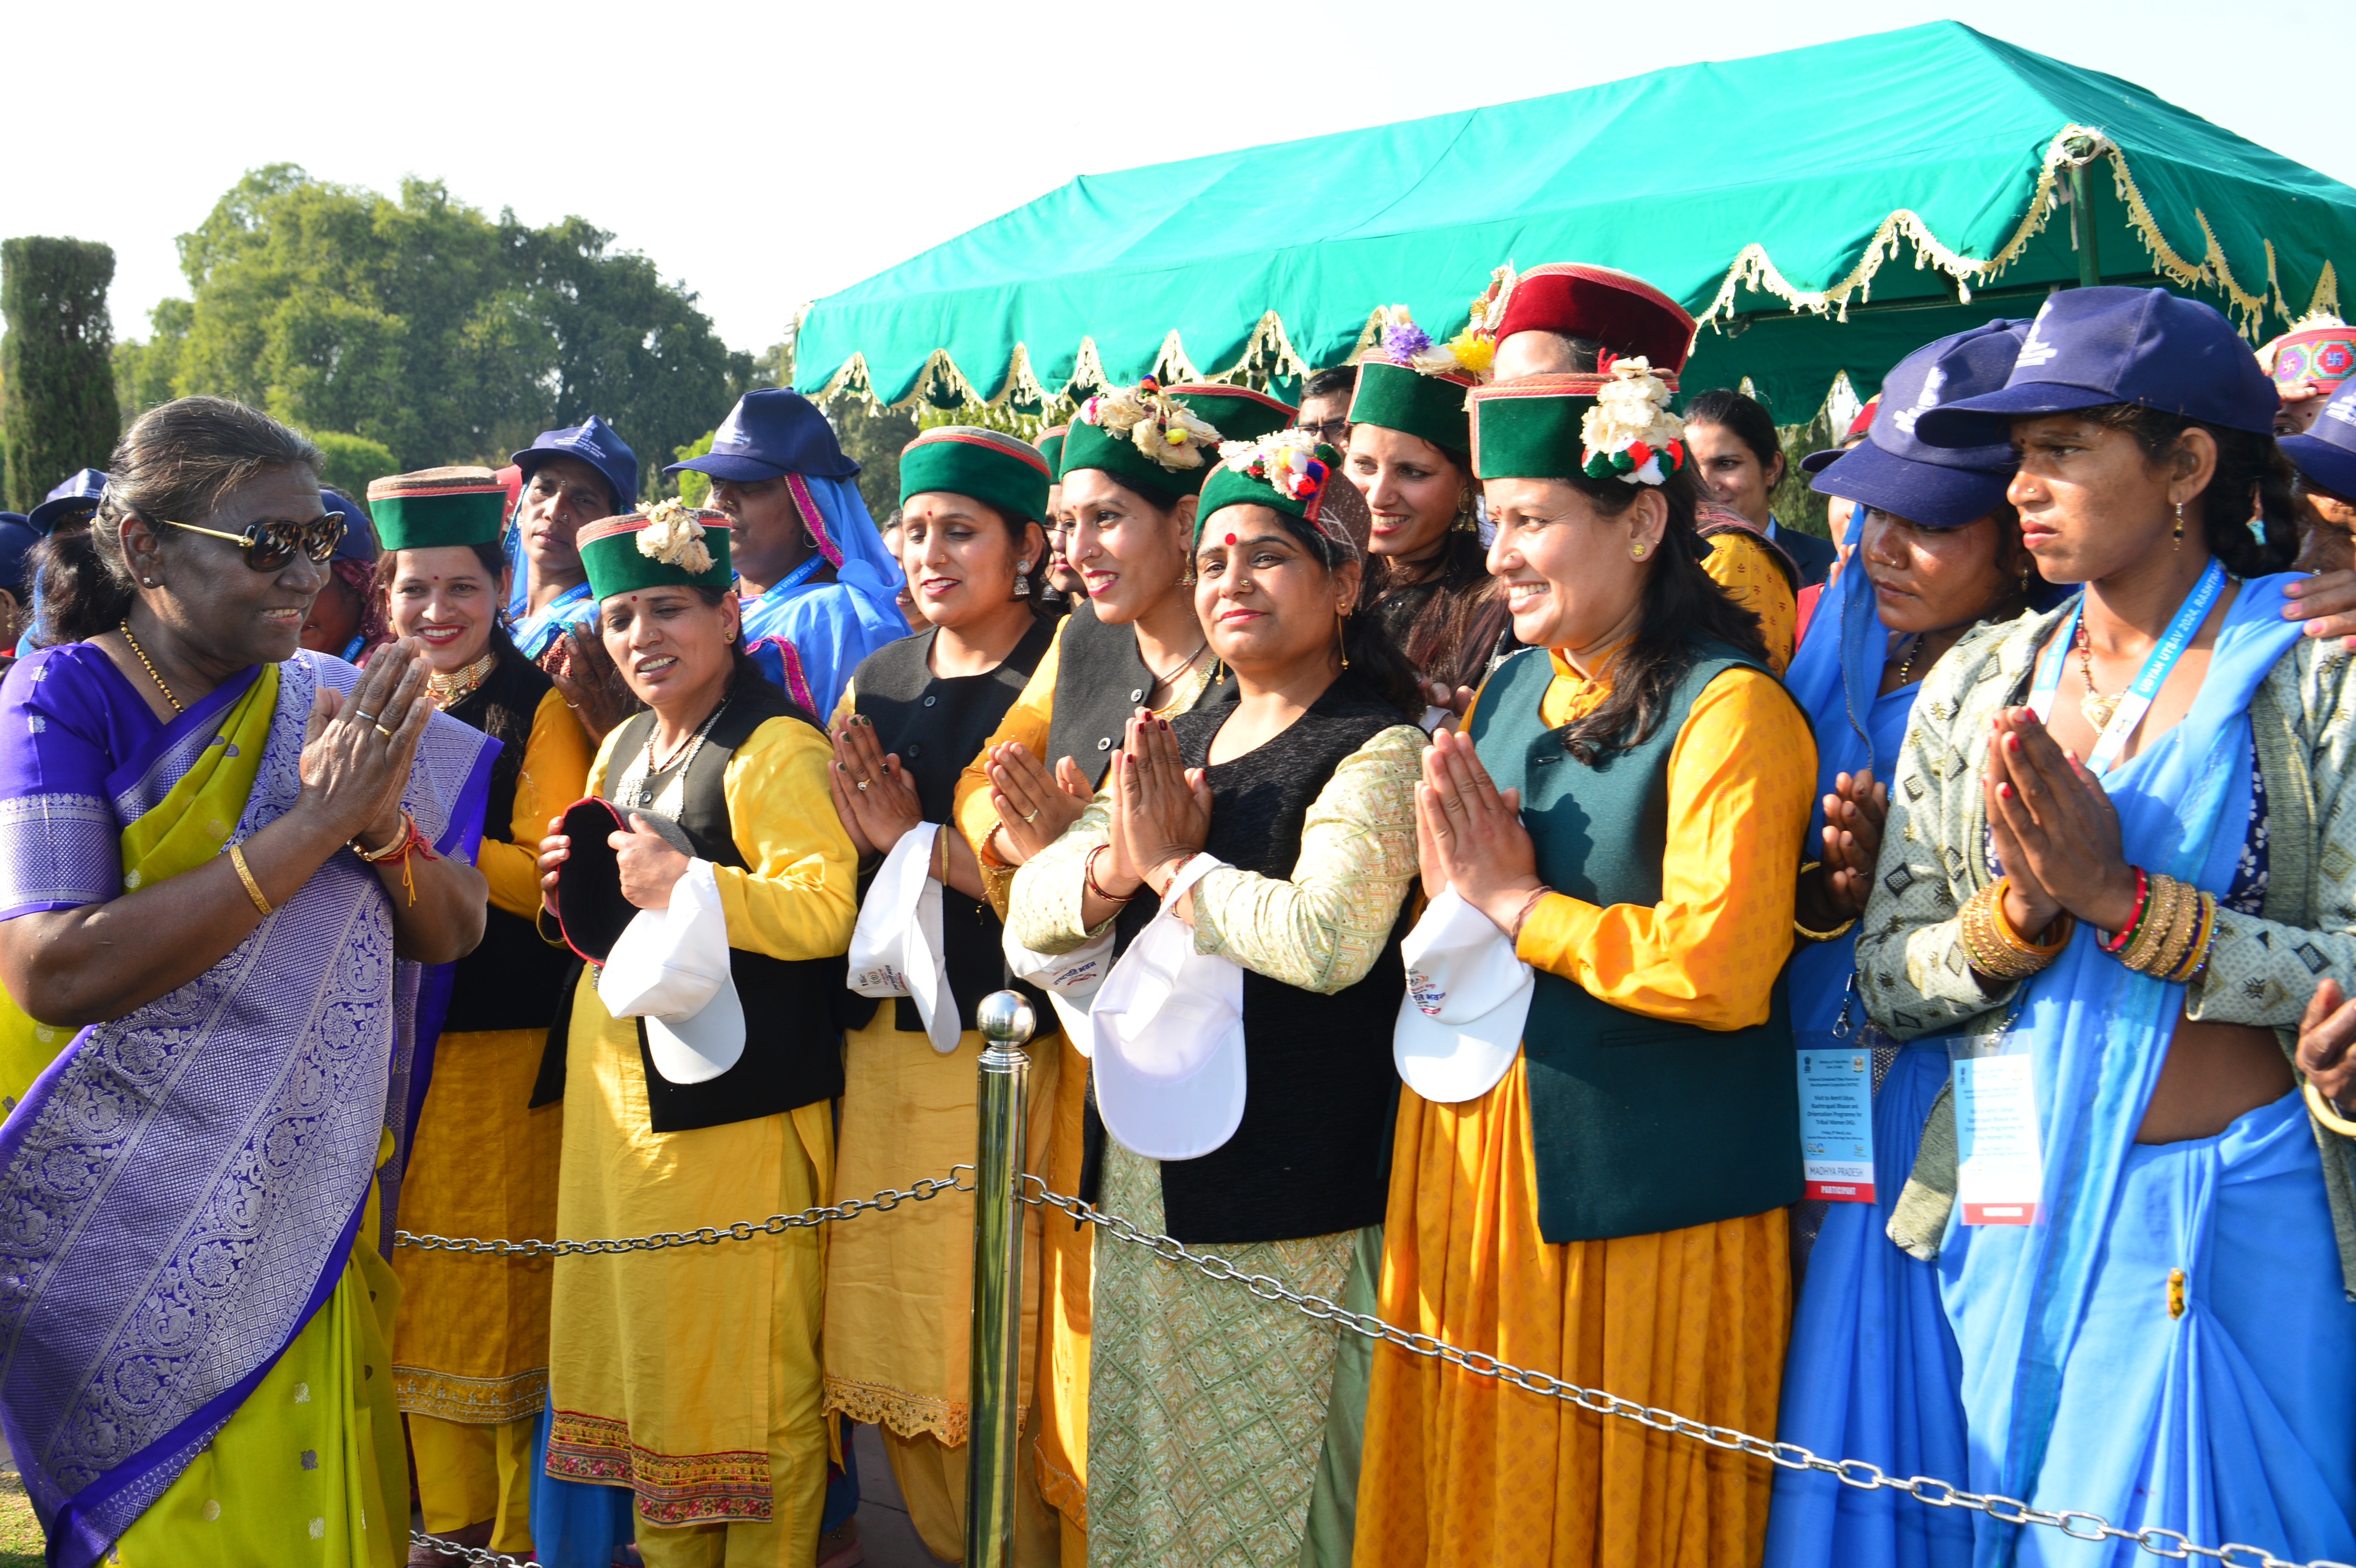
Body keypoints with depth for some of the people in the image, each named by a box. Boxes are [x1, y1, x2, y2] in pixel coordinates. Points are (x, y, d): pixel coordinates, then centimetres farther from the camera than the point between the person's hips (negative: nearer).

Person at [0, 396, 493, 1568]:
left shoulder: (328, 708, 1)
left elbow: (453, 933, 0)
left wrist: (384, 824, -22)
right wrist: (313, 826, -27)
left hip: (297, 1206, 4)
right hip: (111, 1231, -4)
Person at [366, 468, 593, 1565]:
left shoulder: (540, 710, -6)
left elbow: (558, 882, -12)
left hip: (506, 1043, -6)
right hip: (394, 1036, 6)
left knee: (502, 1292, -1)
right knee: (417, 1287, 10)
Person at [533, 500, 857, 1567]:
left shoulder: (775, 748, -12)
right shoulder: (625, 747, 16)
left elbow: (829, 910, -24)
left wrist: (686, 884, -21)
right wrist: (574, 887, 8)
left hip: (730, 1102, -8)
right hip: (617, 1078, 9)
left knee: (746, 1357, 0)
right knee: (638, 1334, 14)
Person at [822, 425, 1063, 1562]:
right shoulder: (878, 680, 13)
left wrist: (923, 844, -14)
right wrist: (877, 837, -3)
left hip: (1006, 1046, -6)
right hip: (885, 1034, 6)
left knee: (996, 1343, -2)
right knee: (886, 1329, 9)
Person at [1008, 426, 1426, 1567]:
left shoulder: (1373, 748, -10)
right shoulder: (1177, 743, 14)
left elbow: (1331, 938, -27)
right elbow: (1030, 907, 9)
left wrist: (1174, 863, -13)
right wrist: (1118, 864, -13)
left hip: (1282, 1181, -7)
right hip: (1147, 1156, 8)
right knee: (1138, 1462, 17)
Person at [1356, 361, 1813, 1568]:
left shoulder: (1727, 708, -13)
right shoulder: (1510, 689, 10)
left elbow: (1720, 968, -23)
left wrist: (1518, 906, -12)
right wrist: (1459, 890, -7)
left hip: (1643, 1189, -7)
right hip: (1476, 1154, 7)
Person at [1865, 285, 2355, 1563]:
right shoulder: (1975, 687, 5)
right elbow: (1886, 983, 3)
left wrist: (2122, 899, -20)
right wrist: (2021, 912, -15)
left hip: (2244, 1229, -4)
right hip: (2011, 1220, 4)